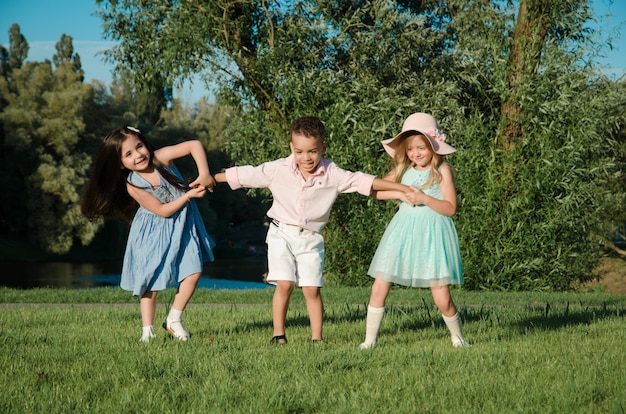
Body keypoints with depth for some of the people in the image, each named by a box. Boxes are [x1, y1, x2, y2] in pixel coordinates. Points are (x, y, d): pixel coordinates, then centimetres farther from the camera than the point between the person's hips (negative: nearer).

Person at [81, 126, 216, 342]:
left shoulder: (161, 157, -19)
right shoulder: (133, 186, -21)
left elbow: (195, 145, -25)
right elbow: (163, 211, -21)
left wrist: (204, 174, -34)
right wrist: (190, 195, -25)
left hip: (182, 224, 2)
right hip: (154, 233, -2)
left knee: (193, 271, -5)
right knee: (151, 281, 2)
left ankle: (174, 320, 10)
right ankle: (147, 330, 11)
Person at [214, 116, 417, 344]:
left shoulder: (332, 174, -7)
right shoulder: (278, 169, -7)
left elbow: (362, 181, -8)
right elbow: (244, 174, -1)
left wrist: (402, 188, -10)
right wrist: (210, 179, 3)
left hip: (311, 238, 1)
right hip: (282, 233, -1)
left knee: (312, 289, -3)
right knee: (284, 284, -10)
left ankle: (316, 337, 7)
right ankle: (278, 334, 1)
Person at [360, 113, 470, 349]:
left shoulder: (442, 170, -3)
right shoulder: (403, 170, 9)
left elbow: (450, 208, -8)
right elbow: (376, 191, 5)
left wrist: (424, 198, -21)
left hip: (432, 234, -4)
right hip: (403, 231, 4)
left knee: (442, 298, -6)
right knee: (379, 290, -3)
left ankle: (458, 338, 19)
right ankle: (369, 340, 8)